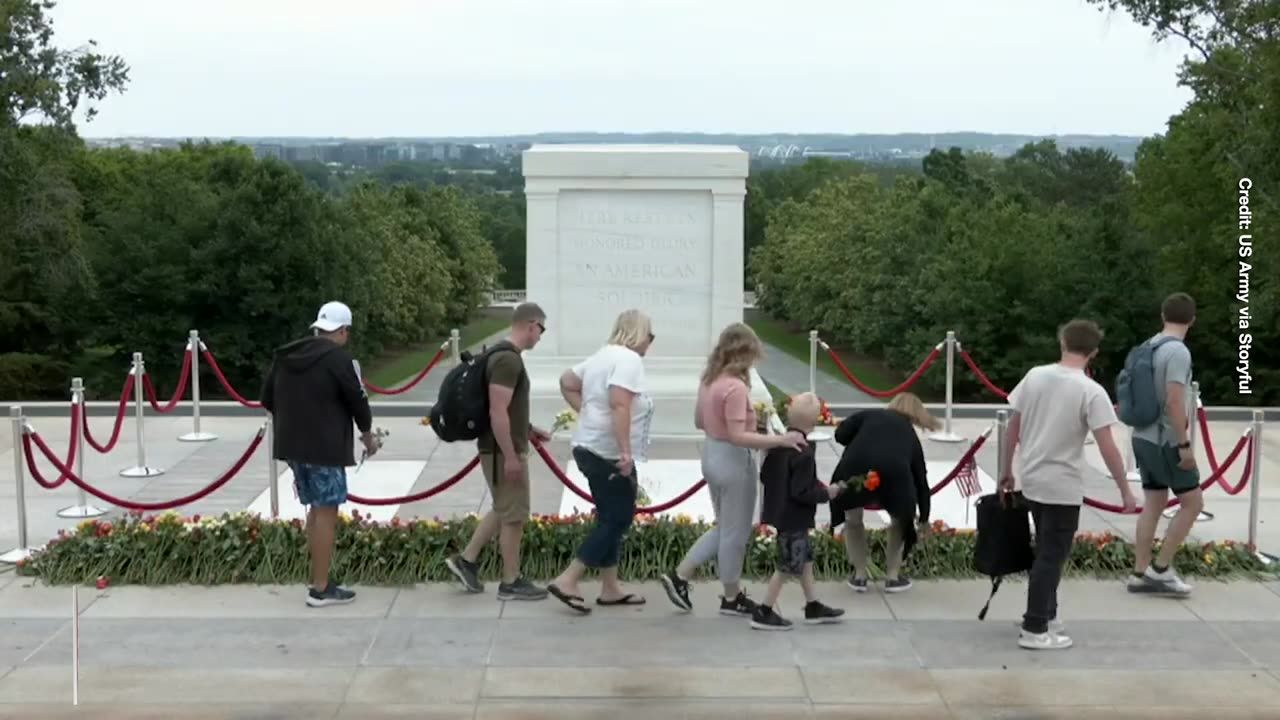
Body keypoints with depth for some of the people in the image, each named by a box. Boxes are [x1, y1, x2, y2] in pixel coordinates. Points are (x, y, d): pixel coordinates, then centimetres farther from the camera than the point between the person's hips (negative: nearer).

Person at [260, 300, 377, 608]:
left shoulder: (285, 356, 11)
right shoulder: (337, 358, -12)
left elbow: (268, 399, 15)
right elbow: (357, 399, -8)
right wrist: (367, 435, 9)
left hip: (291, 445, 8)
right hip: (325, 448, -8)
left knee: (315, 509, 18)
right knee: (326, 513, -3)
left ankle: (317, 579, 22)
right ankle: (321, 589, -2)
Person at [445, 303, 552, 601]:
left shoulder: (504, 355, 11)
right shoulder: (508, 360, -21)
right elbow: (497, 412, -26)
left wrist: (528, 430, 22)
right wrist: (511, 456, -24)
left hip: (504, 448, 10)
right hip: (504, 451, -10)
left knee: (503, 510, 20)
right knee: (514, 516, 0)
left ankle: (466, 560, 24)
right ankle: (511, 583, 9)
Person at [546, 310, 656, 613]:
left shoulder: (604, 356, 15)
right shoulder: (629, 359, -15)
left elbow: (566, 382, 23)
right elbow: (619, 405, -27)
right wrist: (625, 452, -29)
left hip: (591, 448, 10)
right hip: (609, 454, -10)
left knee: (610, 519, 15)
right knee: (617, 520, -4)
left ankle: (610, 589, 20)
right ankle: (566, 581, -7)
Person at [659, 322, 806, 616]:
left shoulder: (709, 380, 5)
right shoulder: (735, 387, -23)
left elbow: (699, 422, 16)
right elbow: (738, 436, -27)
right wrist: (780, 440, -27)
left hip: (712, 455, 9)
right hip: (733, 460, -9)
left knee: (724, 528, 22)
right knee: (735, 533, 7)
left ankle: (679, 576, 20)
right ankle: (732, 598, 21)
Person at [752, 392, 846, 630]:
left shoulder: (778, 444, 1)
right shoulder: (803, 454, -24)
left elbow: (764, 476, 9)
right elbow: (801, 492, -25)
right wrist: (826, 493, -11)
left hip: (780, 512, 9)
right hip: (793, 519, -9)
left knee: (805, 558, 19)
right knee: (788, 565, 2)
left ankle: (813, 606, 29)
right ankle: (764, 613, 7)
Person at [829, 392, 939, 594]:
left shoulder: (870, 414, 30)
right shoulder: (909, 433, 33)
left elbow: (841, 434, 14)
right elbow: (921, 478, 39)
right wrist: (924, 518, 50)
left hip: (856, 467, 0)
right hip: (895, 474, 0)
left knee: (853, 519, 30)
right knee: (900, 522, 32)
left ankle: (859, 576, 31)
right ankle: (893, 577, 33)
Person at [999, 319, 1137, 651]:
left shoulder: (1035, 376, 0)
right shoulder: (1091, 391, -15)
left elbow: (1012, 428, 5)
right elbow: (1107, 447, -17)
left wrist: (1006, 471, 15)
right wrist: (1125, 490, -9)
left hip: (1032, 481, 6)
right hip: (1063, 488, -6)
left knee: (1046, 552, 21)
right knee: (1052, 557, 1)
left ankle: (1045, 614, 30)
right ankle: (1035, 629, 3)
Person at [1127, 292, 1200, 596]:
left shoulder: (1149, 347, 9)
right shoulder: (1178, 351, -17)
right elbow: (1174, 402, -23)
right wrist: (1185, 444, -20)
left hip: (1145, 437, 8)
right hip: (1166, 440, -8)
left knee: (1153, 504, 9)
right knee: (1192, 503, 1)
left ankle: (1141, 574, 10)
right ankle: (1161, 569, 2)